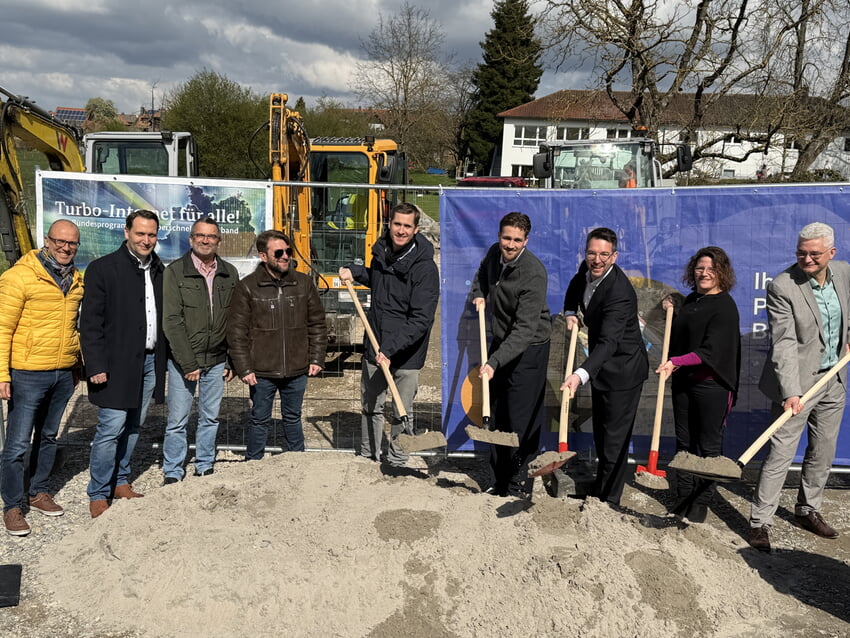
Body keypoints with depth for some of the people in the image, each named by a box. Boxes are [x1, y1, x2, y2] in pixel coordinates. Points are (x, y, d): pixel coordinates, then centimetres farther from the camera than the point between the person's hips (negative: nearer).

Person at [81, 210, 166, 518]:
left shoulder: (158, 271, 10)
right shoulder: (102, 269, -6)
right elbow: (90, 322, -9)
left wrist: (163, 359, 9)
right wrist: (96, 365, -14)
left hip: (150, 362, 5)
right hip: (117, 363, -5)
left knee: (133, 426, 13)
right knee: (111, 428, -5)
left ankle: (121, 482, 28)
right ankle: (98, 495, 9)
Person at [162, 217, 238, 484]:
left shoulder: (230, 274, 5)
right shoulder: (175, 272, -5)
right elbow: (172, 321, -10)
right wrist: (188, 363, -15)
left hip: (217, 361, 3)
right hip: (183, 361, -3)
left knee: (210, 418, 13)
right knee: (178, 420, 3)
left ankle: (205, 468, 28)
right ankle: (173, 474, 18)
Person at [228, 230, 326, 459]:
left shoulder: (303, 283, 2)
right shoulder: (247, 287, -6)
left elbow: (317, 324, 9)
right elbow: (236, 332, -5)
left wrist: (316, 359, 3)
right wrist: (244, 369, -9)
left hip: (297, 371, 2)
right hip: (262, 372, -2)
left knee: (293, 418, 18)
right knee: (260, 420, 11)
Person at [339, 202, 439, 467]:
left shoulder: (425, 267, -17)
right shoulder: (381, 251, 3)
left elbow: (421, 319, -22)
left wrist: (392, 348, -29)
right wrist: (355, 271, 9)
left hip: (406, 354, -6)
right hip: (375, 348, 6)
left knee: (402, 414, 7)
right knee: (370, 407, 18)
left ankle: (397, 464, 25)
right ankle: (368, 459, 36)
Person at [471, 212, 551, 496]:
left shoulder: (534, 274, -25)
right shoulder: (495, 253, -3)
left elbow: (525, 329, -31)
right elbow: (482, 272, 25)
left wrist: (494, 362, -39)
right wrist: (479, 294, 5)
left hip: (529, 348, -7)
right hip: (501, 341, 8)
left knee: (521, 419, -6)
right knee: (498, 415, 12)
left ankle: (519, 484, 9)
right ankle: (499, 481, 24)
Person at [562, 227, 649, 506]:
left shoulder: (619, 292, -32)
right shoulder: (587, 269, -7)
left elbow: (608, 342, -44)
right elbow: (575, 285, 19)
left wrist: (580, 375, -58)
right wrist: (570, 312, -1)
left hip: (622, 370, -9)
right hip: (601, 366, 9)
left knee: (614, 438, -1)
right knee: (600, 431, 23)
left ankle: (609, 499, 13)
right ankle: (600, 485, 42)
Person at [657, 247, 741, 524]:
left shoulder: (725, 307, -11)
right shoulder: (691, 300, 12)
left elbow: (710, 351, -21)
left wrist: (676, 362, -31)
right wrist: (672, 310, 11)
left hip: (711, 384, -7)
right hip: (683, 381, 7)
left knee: (708, 445, 4)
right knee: (684, 442, 13)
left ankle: (701, 501, 15)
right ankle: (684, 496, 23)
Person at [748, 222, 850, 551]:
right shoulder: (782, 287, -20)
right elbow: (784, 345, -26)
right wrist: (790, 393, -33)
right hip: (799, 382, -6)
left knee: (823, 453, 17)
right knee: (780, 455, -4)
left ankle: (808, 510, 35)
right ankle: (760, 523, 7)